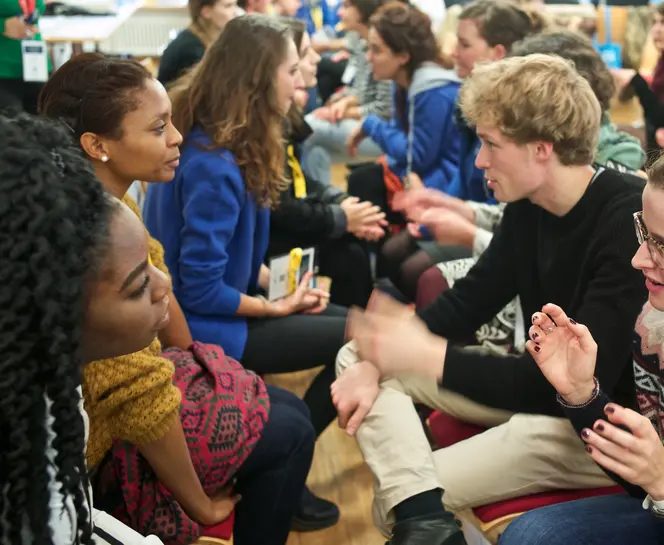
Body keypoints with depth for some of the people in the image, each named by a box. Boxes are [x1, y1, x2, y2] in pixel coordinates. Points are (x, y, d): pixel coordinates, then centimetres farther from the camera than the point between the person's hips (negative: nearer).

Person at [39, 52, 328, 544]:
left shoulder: (115, 204, -4)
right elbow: (139, 402, -29)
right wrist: (199, 504, -18)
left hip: (123, 395, 9)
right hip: (105, 438, -9)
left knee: (289, 410, 12)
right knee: (288, 432, -3)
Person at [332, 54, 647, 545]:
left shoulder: (631, 224, -26)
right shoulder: (528, 205, 0)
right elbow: (469, 301, 5)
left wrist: (427, 355, -31)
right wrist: (373, 361, -12)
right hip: (541, 389, 9)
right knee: (354, 356, -3)